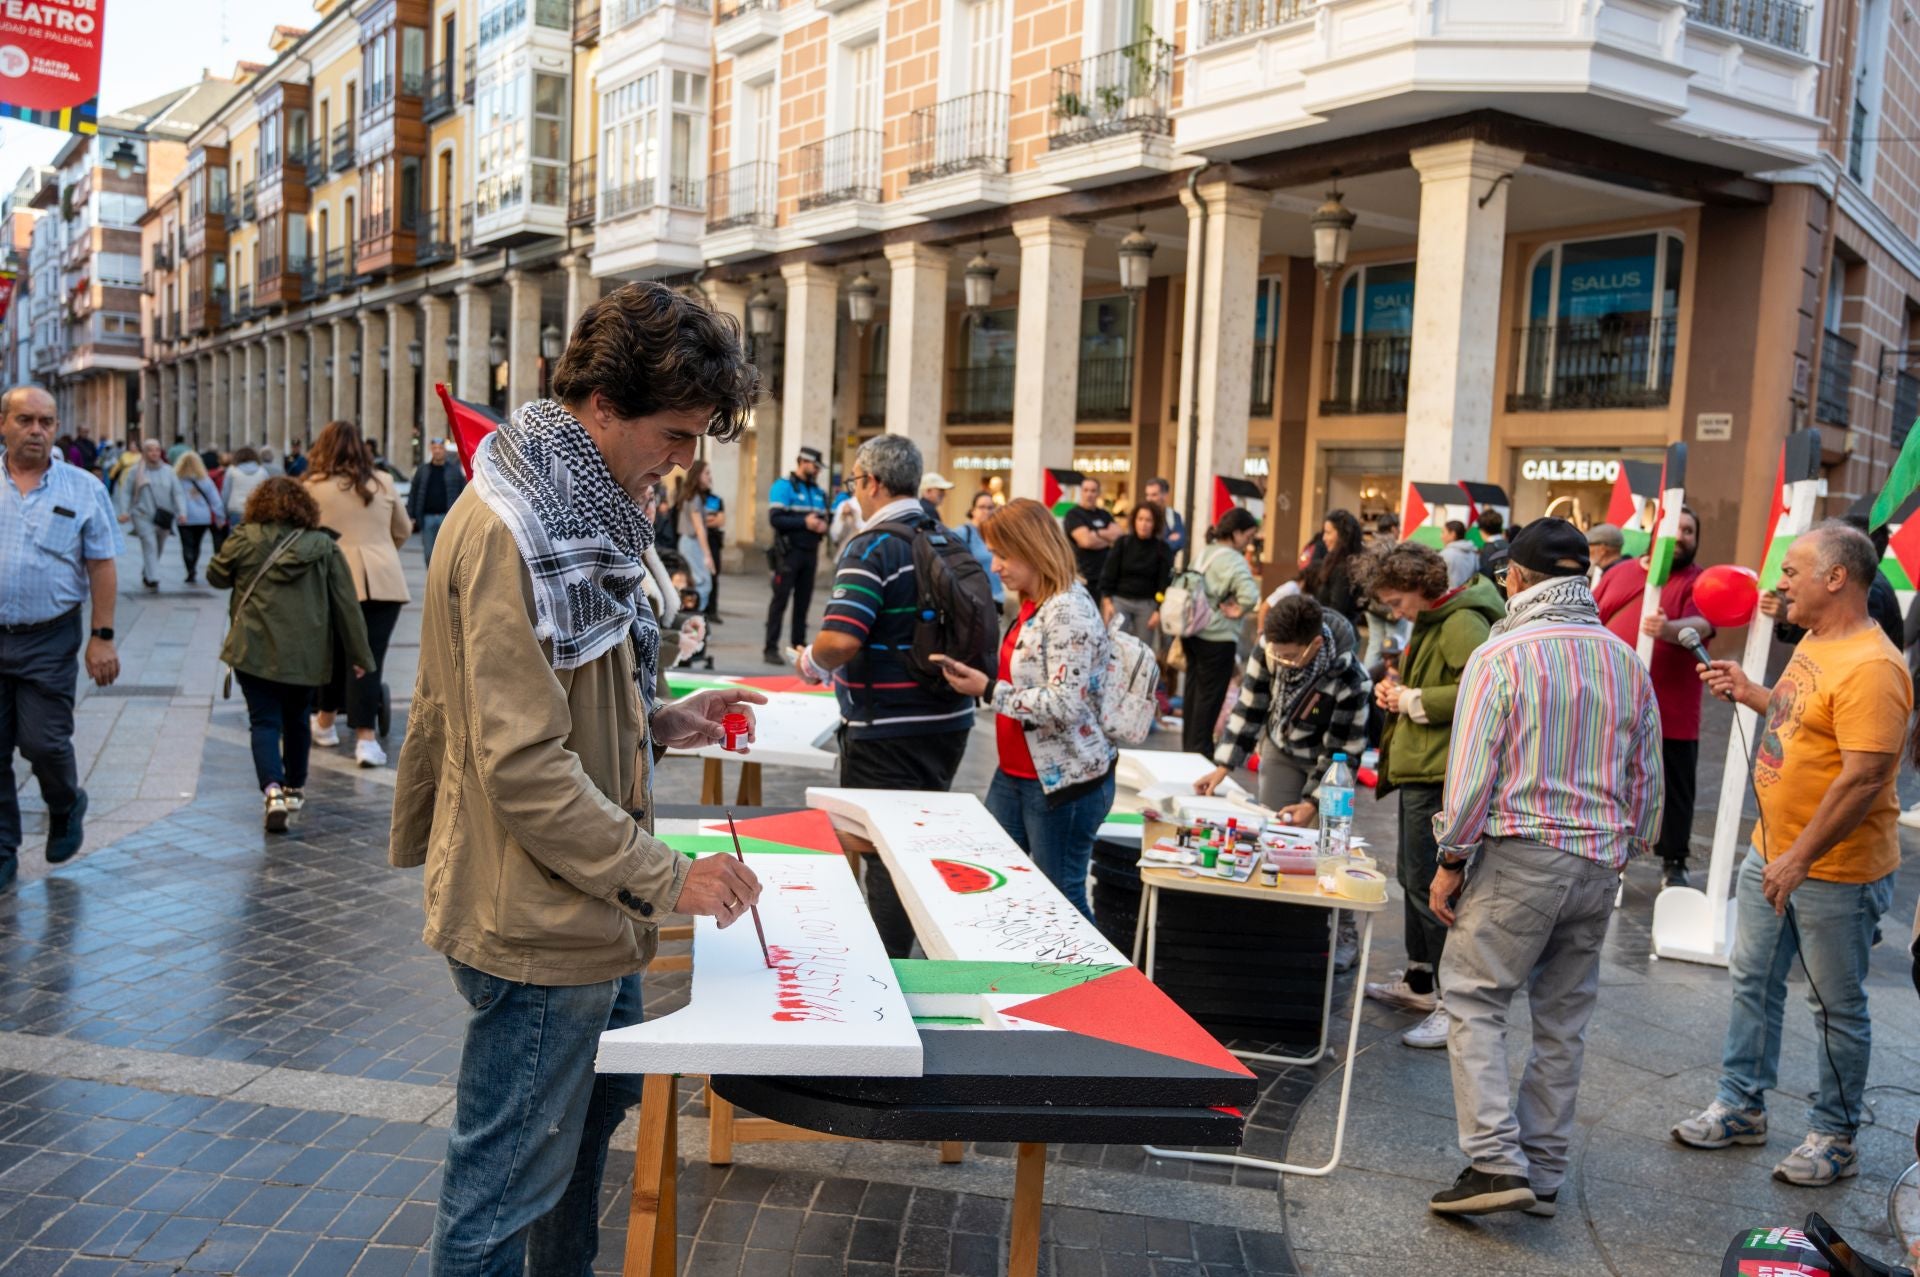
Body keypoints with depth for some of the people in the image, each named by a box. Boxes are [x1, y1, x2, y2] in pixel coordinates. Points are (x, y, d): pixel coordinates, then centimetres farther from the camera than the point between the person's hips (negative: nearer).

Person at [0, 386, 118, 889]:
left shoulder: (83, 489, 1)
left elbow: (102, 567, 1)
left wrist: (102, 637, -5)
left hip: (49, 640, -2)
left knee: (44, 742, -3)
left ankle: (66, 809, 29)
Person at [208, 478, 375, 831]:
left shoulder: (245, 540, -2)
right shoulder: (325, 547, 0)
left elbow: (216, 576, 13)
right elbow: (346, 604, 1)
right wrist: (360, 655, 5)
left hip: (255, 650, -2)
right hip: (307, 656, 2)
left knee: (264, 722, 0)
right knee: (296, 720, 20)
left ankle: (272, 790, -21)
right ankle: (294, 789, 33)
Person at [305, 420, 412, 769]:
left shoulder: (313, 487, 4)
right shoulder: (383, 482, 11)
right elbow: (403, 531, 22)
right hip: (385, 580, 1)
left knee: (335, 652, 16)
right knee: (369, 658, -2)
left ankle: (325, 724, 32)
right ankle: (365, 738, -7)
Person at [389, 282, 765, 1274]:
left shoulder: (579, 512, 10)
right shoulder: (510, 532, -22)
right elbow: (525, 766, -26)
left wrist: (658, 722, 5)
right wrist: (668, 878, -22)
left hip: (586, 907, 11)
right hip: (535, 926, -10)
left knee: (600, 1101, 27)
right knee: (503, 1195, 5)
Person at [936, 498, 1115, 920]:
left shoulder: (1069, 611, -19)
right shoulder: (1032, 606, 10)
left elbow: (1065, 705, -26)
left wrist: (988, 691, -20)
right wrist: (978, 676, 5)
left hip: (1064, 780, -10)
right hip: (1014, 774, 10)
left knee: (1060, 902, 3)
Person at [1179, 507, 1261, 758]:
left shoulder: (1203, 553, 10)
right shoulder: (1233, 559, -16)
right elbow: (1250, 594, -31)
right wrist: (1238, 611, -14)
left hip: (1192, 631, 8)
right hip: (1217, 637, -8)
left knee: (1194, 689, 16)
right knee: (1211, 695, 2)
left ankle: (1189, 746, 26)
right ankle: (1200, 751, 7)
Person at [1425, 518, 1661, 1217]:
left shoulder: (1500, 655, -10)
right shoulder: (1628, 663, 8)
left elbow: (1472, 770, -13)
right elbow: (1647, 777, 13)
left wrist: (1450, 859, -4)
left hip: (1521, 853, -6)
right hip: (1599, 861, 6)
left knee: (1474, 1002, 2)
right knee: (1563, 1018, 12)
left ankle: (1496, 1163, -6)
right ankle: (1543, 1173, 20)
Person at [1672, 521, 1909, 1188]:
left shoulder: (1871, 666, -24)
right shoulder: (1815, 642, 7)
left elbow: (1865, 776, -28)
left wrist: (1800, 857, -26)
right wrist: (1752, 694, 12)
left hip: (1835, 870, -9)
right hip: (1773, 852, 9)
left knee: (1837, 1007, 8)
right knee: (1753, 983, 17)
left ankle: (1836, 1137, 24)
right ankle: (1741, 1105, 32)